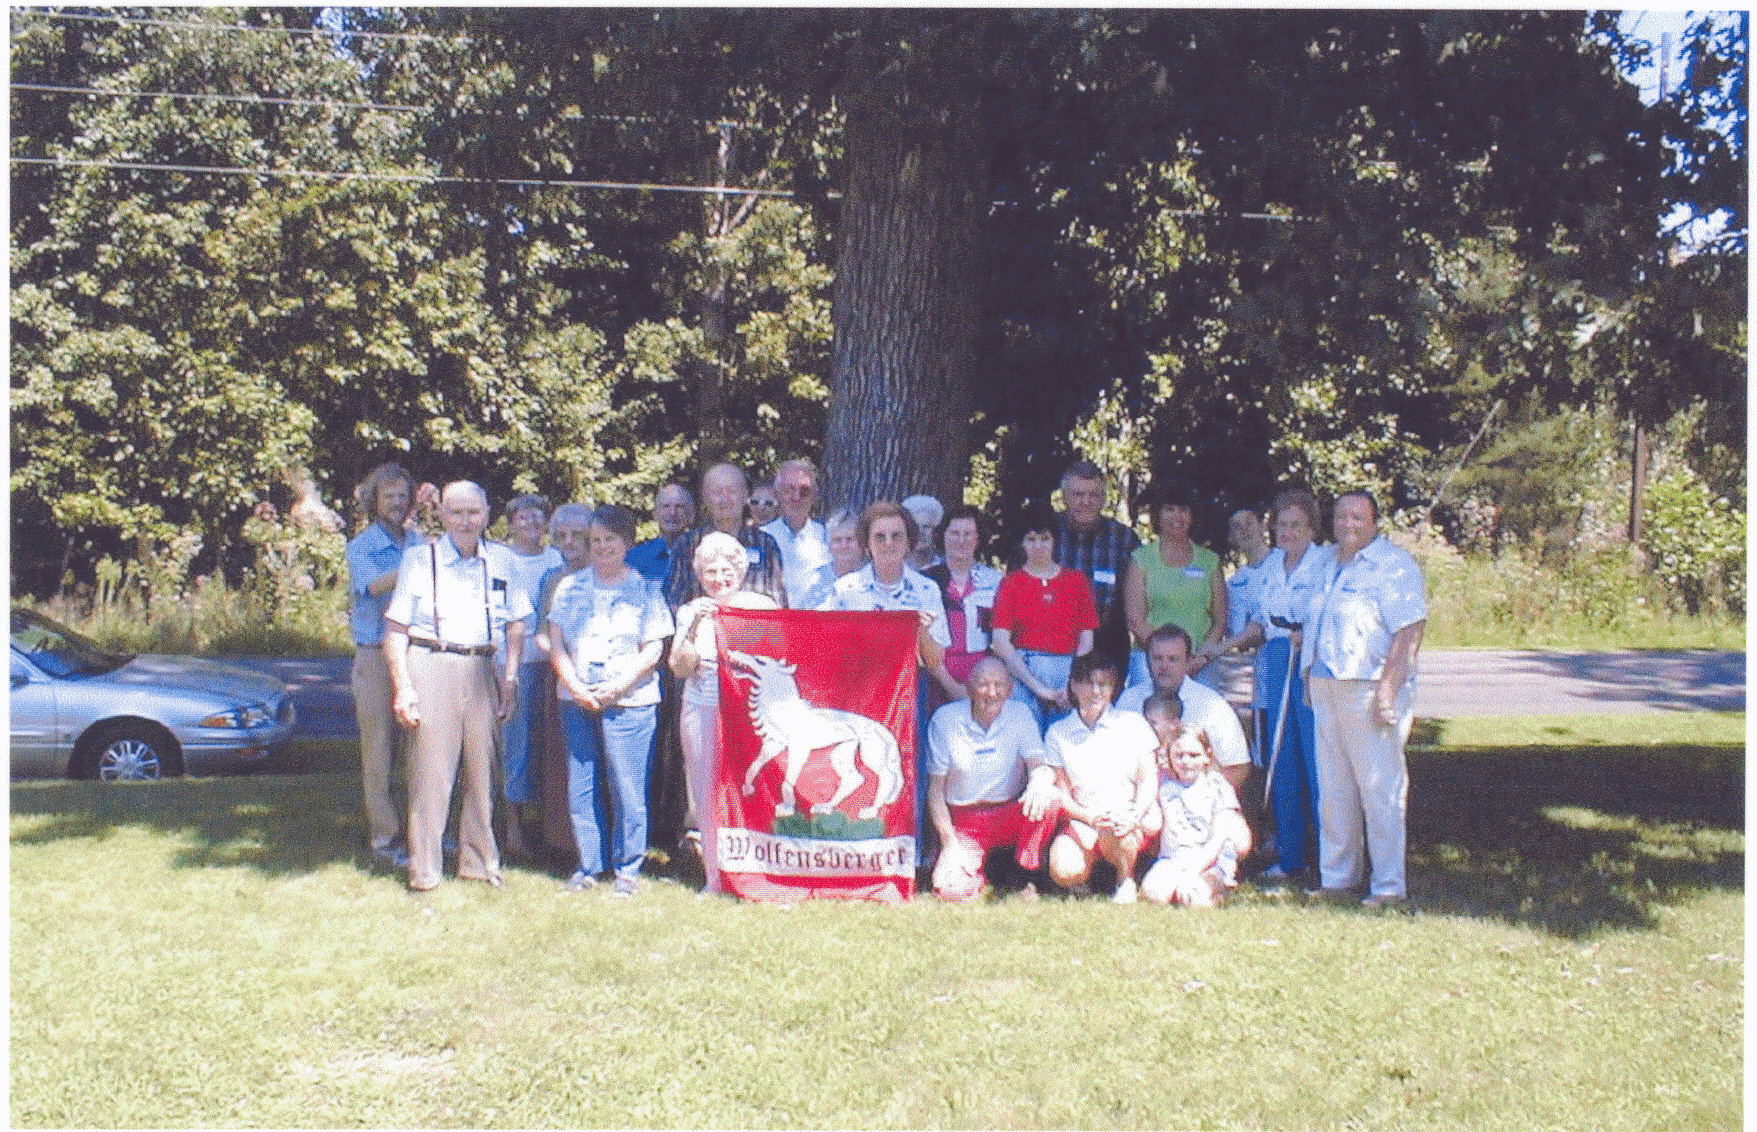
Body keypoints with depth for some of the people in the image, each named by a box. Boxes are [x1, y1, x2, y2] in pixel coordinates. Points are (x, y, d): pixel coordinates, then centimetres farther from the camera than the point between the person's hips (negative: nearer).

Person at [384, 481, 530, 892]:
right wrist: (402, 687, -7)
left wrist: (509, 679, 6)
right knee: (430, 771, -3)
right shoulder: (418, 558, 2)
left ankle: (479, 861, 23)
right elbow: (396, 628, 1)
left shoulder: (502, 560, 10)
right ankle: (424, 872, 8)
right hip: (430, 667, -3)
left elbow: (515, 625, 15)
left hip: (482, 672, 3)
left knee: (482, 769, 8)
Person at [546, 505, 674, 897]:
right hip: (577, 701, 3)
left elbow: (653, 649, -2)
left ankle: (627, 868, 8)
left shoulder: (645, 590, 4)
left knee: (628, 788, -4)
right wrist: (576, 686, -7)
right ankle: (587, 865, 16)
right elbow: (556, 643, 8)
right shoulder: (570, 587, 13)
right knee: (579, 785, 5)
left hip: (628, 702, -3)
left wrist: (615, 688, -13)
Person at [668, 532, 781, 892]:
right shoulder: (691, 611, 9)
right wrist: (695, 628, -12)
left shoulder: (762, 606, 4)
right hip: (702, 712, 2)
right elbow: (680, 669, 1)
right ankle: (716, 878, 12)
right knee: (708, 794, 3)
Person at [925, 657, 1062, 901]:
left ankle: (1028, 874, -10)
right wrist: (949, 842, -14)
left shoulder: (1020, 715, -2)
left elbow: (1038, 764, -15)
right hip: (965, 824, -1)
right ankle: (981, 875, 9)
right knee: (949, 889, -26)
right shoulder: (945, 720, -6)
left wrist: (1042, 778, -42)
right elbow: (935, 788, -3)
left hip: (1012, 816, 1)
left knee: (1050, 799, -31)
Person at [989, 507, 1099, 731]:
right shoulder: (1011, 583, 6)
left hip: (1071, 677, 1)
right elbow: (1001, 642, -3)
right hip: (1021, 673, -1)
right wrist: (1037, 686, -11)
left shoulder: (1077, 580, 12)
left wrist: (1073, 686, -8)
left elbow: (1087, 640, 7)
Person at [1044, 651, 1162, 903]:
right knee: (1064, 873, -27)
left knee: (1113, 831, -37)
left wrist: (1133, 816, -17)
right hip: (1083, 819, 1)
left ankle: (1126, 878, -4)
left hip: (1131, 819, -1)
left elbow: (1148, 781, 2)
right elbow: (1062, 792, 5)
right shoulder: (1057, 732, 7)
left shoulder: (1132, 723, 5)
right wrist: (1090, 817, -15)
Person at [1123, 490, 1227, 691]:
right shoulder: (1141, 559, 6)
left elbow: (1221, 619, 9)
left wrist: (1202, 656, -9)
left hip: (1202, 664, 2)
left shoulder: (1209, 560, 14)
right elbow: (1136, 621, -2)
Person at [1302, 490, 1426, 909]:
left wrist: (1388, 690, -20)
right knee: (1333, 788, 11)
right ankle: (1336, 877, 20)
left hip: (1369, 690, -8)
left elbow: (1409, 631, -14)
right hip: (1324, 686, 8)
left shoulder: (1394, 564, -6)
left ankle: (1389, 886, 2)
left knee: (1380, 789, -4)